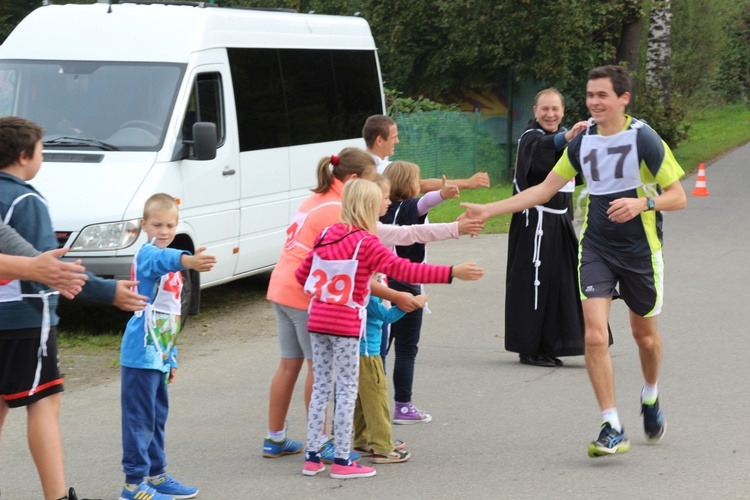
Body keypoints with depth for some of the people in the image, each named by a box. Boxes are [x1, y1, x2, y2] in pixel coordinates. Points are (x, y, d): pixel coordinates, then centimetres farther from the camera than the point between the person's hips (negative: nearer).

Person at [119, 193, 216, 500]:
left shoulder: (171, 269, 15)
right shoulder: (147, 254, -14)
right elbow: (161, 259, -41)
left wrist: (171, 358, 25)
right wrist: (187, 260, -62)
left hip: (159, 355, 9)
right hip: (141, 353, -9)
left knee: (157, 417, 17)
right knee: (140, 418, -6)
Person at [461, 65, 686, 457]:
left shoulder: (645, 139, -12)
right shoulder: (583, 142, 2)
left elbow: (678, 197, -8)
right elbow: (545, 189, 11)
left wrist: (643, 202, -29)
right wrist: (488, 210, 5)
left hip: (640, 249, -3)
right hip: (596, 248, 3)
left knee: (644, 333, 14)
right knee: (595, 335, -13)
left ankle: (650, 396, 46)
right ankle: (612, 429, -9)